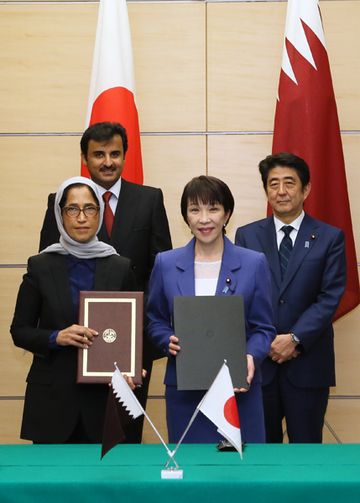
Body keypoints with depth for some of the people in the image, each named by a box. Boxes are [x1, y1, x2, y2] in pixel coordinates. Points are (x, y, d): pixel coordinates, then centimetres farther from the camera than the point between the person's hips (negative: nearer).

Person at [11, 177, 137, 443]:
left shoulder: (121, 267, 3)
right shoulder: (40, 266, 2)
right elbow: (20, 330, 4)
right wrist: (56, 337, -14)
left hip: (104, 396, 1)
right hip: (52, 398, 0)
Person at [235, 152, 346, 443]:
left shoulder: (330, 238, 2)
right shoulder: (247, 235, 6)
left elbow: (330, 297, -6)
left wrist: (295, 339, -16)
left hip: (308, 361, -1)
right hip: (258, 360, 1)